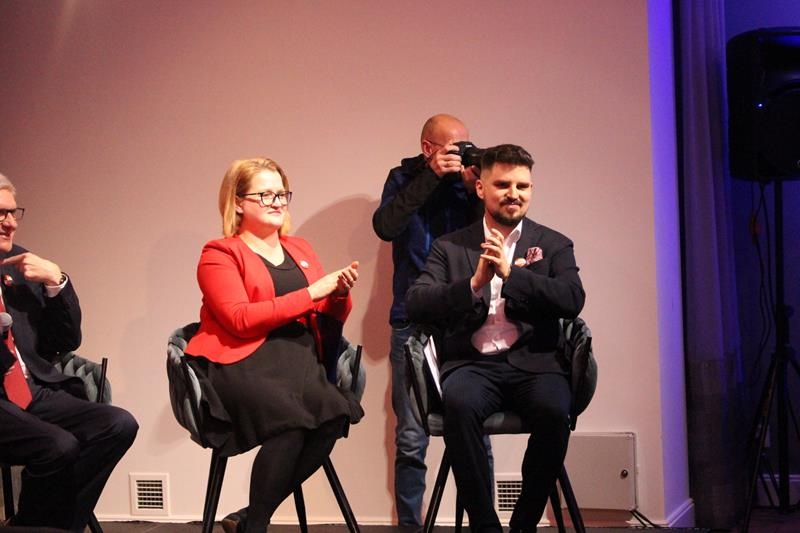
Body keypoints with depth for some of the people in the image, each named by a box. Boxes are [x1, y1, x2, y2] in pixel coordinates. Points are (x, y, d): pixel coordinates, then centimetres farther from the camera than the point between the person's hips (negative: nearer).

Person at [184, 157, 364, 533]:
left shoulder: (300, 249, 23)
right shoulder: (220, 255, 6)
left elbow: (327, 323, 23)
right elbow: (241, 320, -11)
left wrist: (340, 296, 0)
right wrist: (310, 293, -12)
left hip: (299, 359, 5)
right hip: (243, 363, -5)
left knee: (334, 416, -28)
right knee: (291, 416, -35)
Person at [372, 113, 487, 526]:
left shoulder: (469, 181, 7)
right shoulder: (404, 178, 6)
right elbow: (385, 227, -12)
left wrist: (474, 191, -13)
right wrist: (431, 177, -15)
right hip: (414, 322, -1)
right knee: (411, 438, -1)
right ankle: (409, 522, 9)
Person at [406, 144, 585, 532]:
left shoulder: (554, 245, 16)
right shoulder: (450, 247, 15)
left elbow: (572, 301, -2)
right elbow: (416, 304, 2)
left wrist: (511, 272, -12)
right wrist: (473, 283, -13)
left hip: (533, 361, 0)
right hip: (472, 362, 0)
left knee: (553, 412, -33)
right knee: (459, 406, -34)